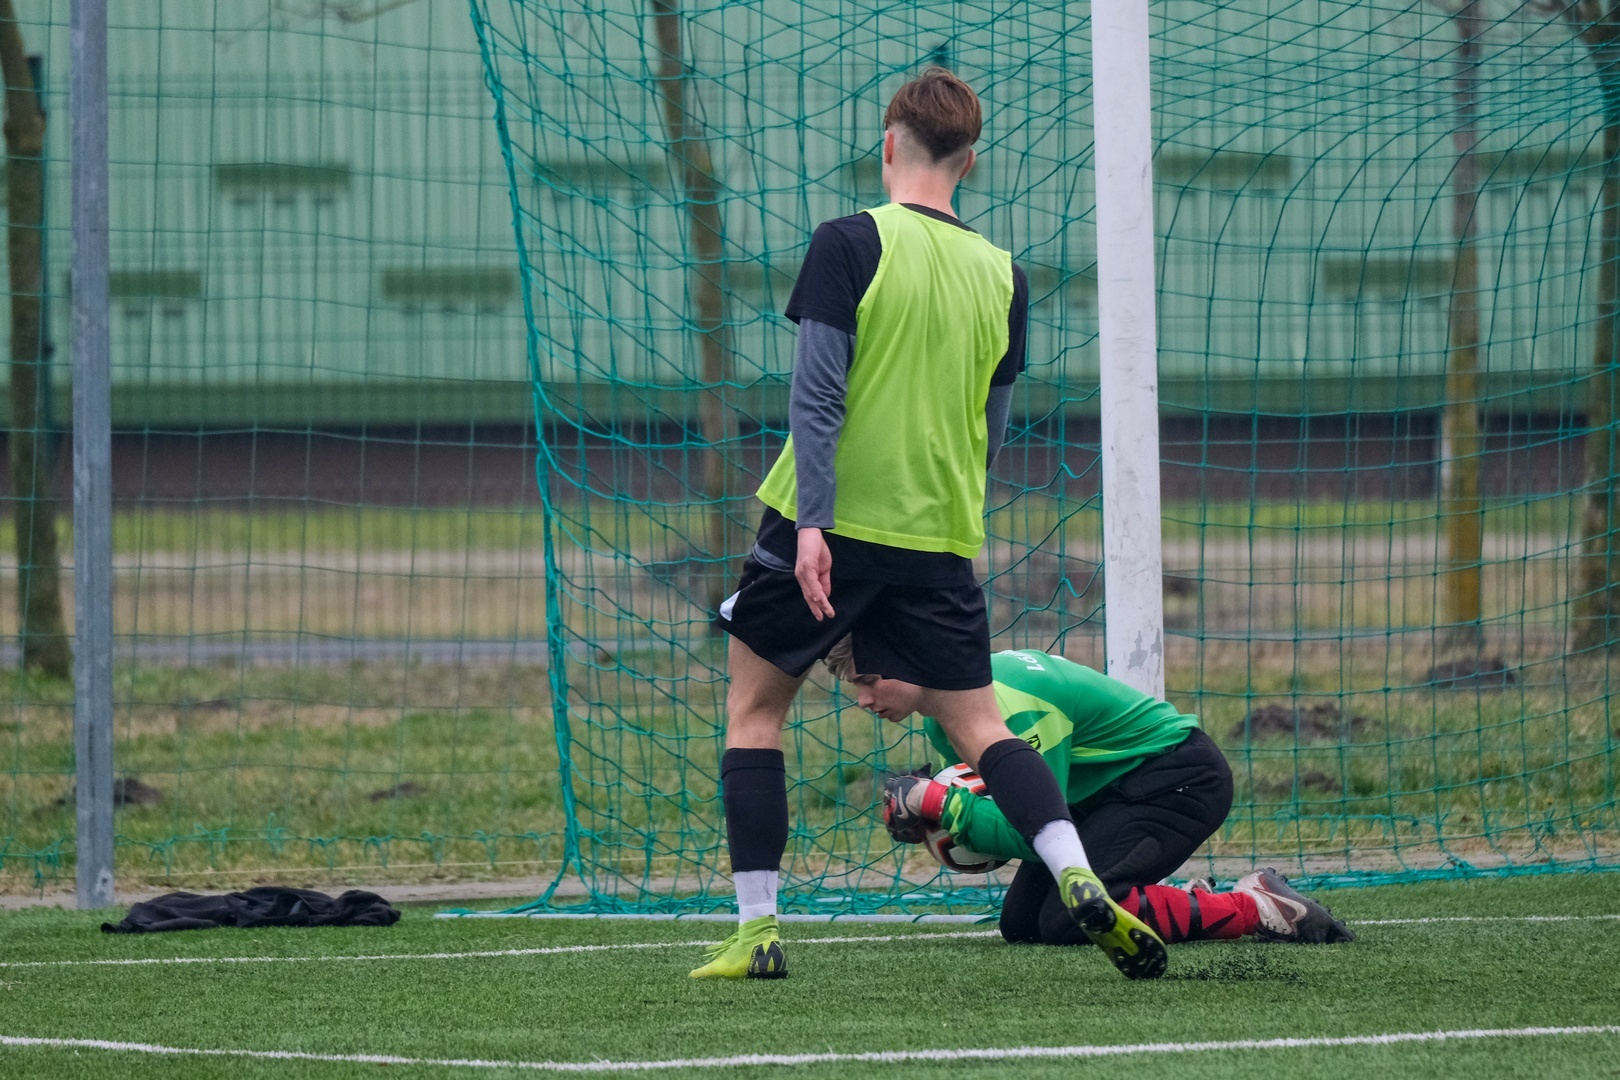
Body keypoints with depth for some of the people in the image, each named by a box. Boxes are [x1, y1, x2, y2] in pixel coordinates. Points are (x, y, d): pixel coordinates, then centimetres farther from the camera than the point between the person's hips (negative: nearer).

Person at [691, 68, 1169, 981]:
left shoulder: (851, 244, -7)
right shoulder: (1002, 275, 7)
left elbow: (818, 392, -13)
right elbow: (992, 431, 13)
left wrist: (813, 523, -16)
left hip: (829, 526, -4)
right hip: (940, 538, 4)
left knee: (756, 704, 11)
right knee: (977, 723, 10)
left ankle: (757, 929, 6)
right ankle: (1081, 883, -11)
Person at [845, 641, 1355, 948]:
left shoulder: (1008, 705, -27)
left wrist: (937, 802, -23)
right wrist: (923, 811, -10)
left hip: (1179, 777, -10)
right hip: (1113, 789, 10)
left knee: (1066, 921, -24)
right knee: (1020, 923, 0)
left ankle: (1257, 908, -15)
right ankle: (1195, 903, 10)